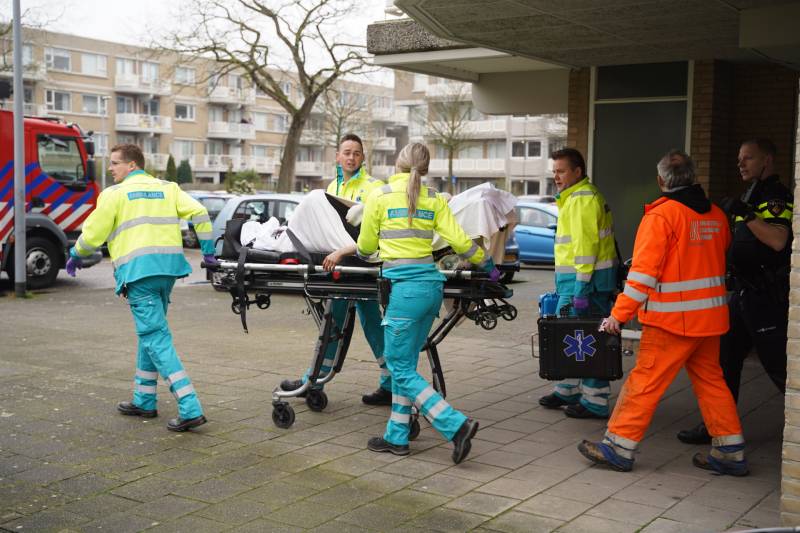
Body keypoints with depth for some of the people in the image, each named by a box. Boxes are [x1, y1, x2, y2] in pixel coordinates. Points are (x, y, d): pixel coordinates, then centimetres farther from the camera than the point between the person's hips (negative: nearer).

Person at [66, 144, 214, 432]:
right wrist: (208, 250, 10)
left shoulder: (114, 193, 4)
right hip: (168, 267, 6)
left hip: (137, 269, -6)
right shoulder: (168, 188, 16)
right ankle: (144, 401, 27)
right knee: (150, 333, 20)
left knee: (156, 338, -7)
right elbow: (198, 212, 5)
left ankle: (190, 409, -16)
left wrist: (75, 255, 23)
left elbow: (93, 233, 4)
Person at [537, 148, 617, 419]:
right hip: (573, 279, 11)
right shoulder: (574, 197, 20)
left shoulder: (583, 198, -13)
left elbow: (586, 245, -21)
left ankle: (595, 402, -1)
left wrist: (581, 288, -24)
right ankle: (568, 391, 28)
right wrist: (564, 285, 25)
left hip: (585, 279, -11)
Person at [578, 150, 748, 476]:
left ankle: (618, 447, 5)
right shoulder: (716, 215, 8)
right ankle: (730, 453, 20)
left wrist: (619, 315, -15)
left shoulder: (661, 214, -13)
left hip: (673, 320, -7)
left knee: (645, 381, -1)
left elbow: (643, 272, -18)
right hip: (711, 316, 7)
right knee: (710, 380, 15)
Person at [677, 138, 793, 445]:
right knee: (725, 359, 10)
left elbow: (778, 240, -28)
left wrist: (746, 214, -30)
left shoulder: (777, 196, -12)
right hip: (744, 292, 10)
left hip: (766, 297, -10)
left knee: (778, 365, -4)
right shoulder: (752, 195, 18)